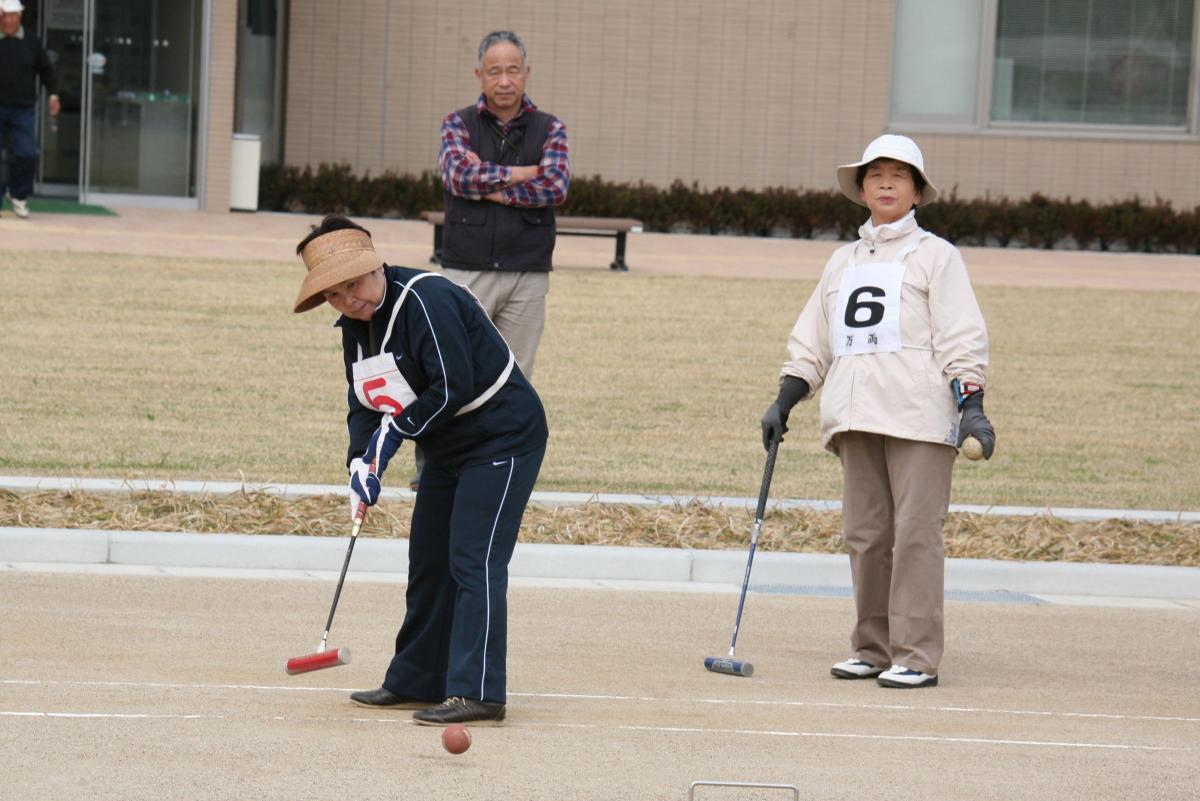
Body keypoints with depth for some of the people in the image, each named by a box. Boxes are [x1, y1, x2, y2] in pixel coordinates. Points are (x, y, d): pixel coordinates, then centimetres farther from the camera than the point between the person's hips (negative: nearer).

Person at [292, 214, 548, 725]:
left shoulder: (425, 300, -24)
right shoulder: (355, 326, 5)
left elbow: (455, 387, -28)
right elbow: (364, 404, 7)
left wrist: (394, 432, -21)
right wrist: (362, 461, -12)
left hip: (502, 437, -10)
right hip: (448, 448, 10)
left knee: (474, 562, -16)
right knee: (428, 563, 14)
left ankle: (477, 694, -19)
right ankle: (416, 682, 24)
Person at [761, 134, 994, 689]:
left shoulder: (936, 256, 7)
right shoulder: (842, 262, 22)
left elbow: (961, 340, 0)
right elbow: (812, 342, 24)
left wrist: (971, 406, -11)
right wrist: (783, 403, 15)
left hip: (919, 415, -5)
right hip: (855, 417, 5)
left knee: (915, 532, -10)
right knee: (865, 534, 4)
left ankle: (916, 657, -9)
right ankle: (872, 649, 12)